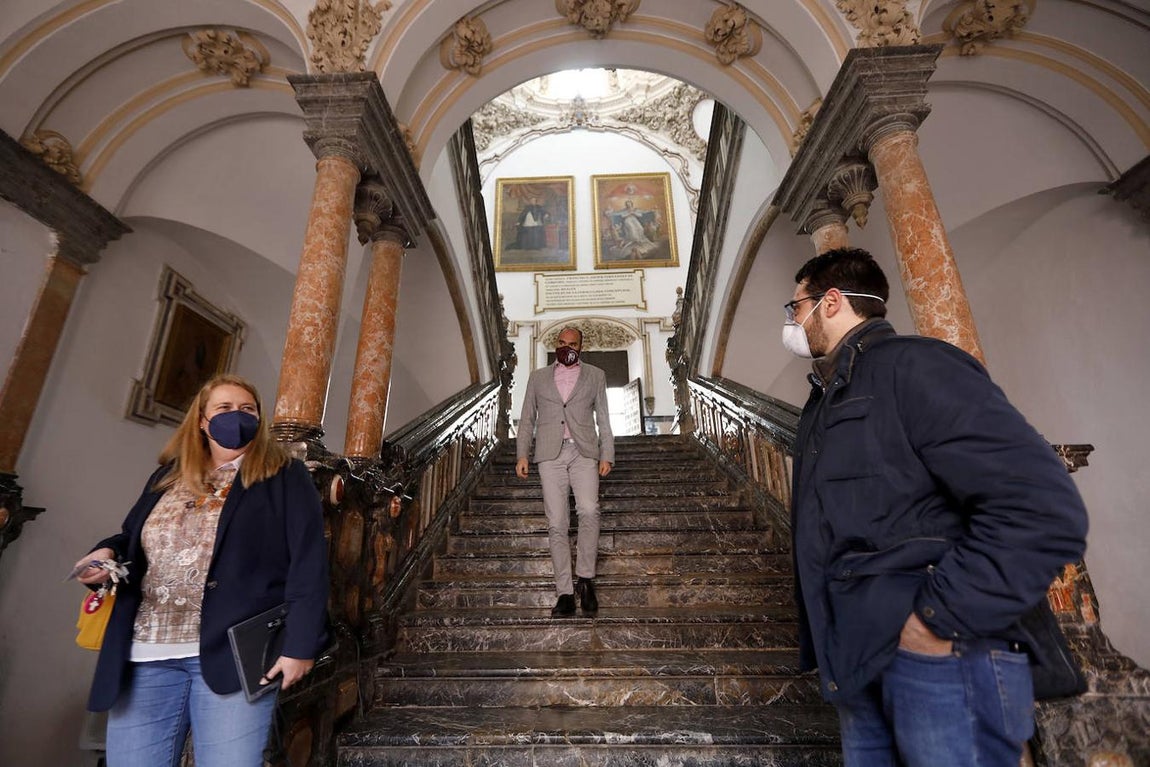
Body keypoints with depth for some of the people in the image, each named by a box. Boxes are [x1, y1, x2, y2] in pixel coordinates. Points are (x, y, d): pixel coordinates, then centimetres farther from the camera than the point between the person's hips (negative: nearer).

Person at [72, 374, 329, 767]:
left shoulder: (284, 477, -2)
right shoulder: (167, 477, 16)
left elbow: (307, 562, -9)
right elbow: (132, 541, 26)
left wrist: (299, 644, -15)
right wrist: (107, 554, 2)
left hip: (235, 653, -5)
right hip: (147, 656, 5)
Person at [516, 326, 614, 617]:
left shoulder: (595, 375, 16)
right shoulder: (538, 377, 19)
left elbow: (603, 419, 13)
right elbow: (527, 419, 16)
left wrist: (607, 455, 2)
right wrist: (522, 454, 5)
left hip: (584, 452, -1)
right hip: (550, 454, 1)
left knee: (588, 510, -22)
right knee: (557, 524, -3)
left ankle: (585, 577, -4)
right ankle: (565, 593, 4)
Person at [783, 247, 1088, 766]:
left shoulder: (912, 365, -13)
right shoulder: (826, 399, 15)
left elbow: (1044, 509, -22)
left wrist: (937, 617, -20)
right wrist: (828, 643, 15)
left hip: (940, 662, -8)